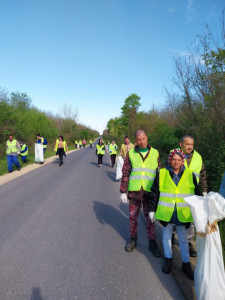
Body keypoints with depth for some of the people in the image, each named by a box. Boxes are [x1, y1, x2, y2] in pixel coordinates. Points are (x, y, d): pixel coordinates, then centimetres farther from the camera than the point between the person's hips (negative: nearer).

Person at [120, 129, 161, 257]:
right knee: (133, 217, 13)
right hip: (134, 191, 1)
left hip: (150, 192, 0)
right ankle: (133, 239, 32)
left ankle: (152, 242, 26)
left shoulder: (155, 153, 1)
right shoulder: (131, 153, 0)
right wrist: (123, 191, -2)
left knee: (150, 218, 9)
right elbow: (125, 173, 1)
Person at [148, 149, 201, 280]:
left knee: (183, 239, 15)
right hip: (166, 213, 0)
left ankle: (186, 263, 32)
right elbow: (154, 193, 1)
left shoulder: (190, 174, -1)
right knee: (167, 236, 16)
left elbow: (196, 194, 7)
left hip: (183, 214, 1)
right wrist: (152, 210, 1)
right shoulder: (162, 173, -4)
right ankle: (168, 258, 37)